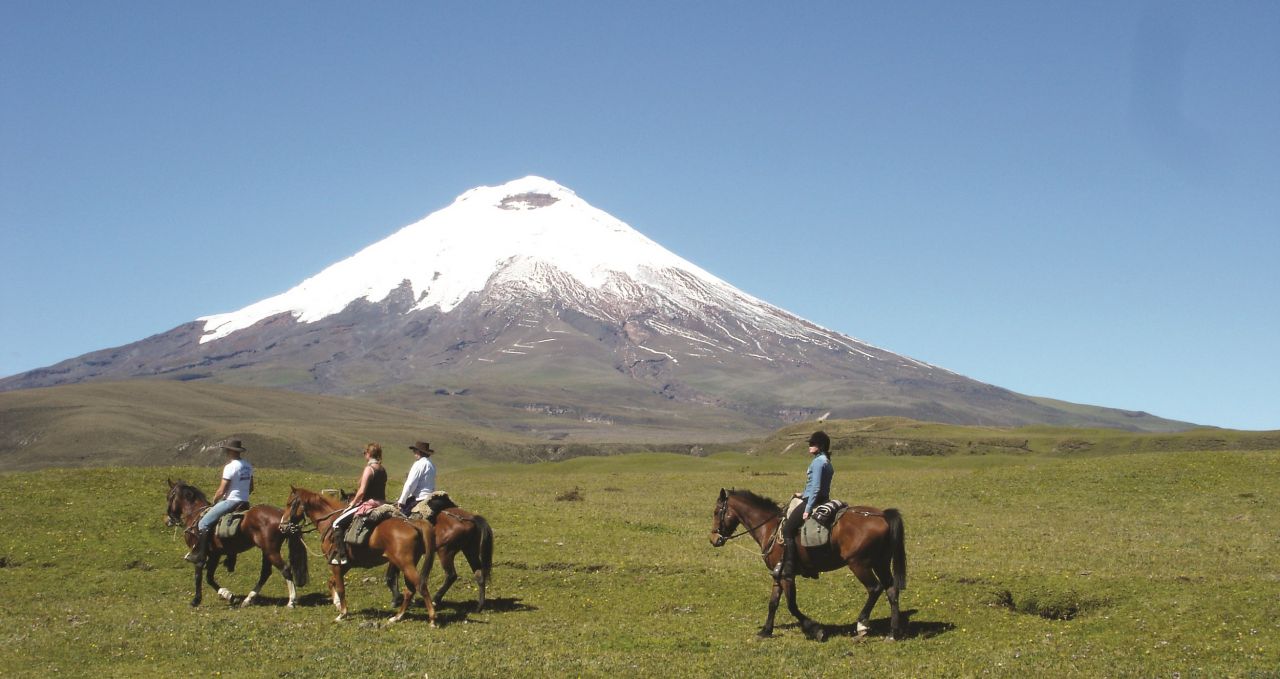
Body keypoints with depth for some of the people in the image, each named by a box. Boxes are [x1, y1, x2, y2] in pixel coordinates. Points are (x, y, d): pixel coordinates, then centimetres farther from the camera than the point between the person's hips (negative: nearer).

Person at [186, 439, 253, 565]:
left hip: (231, 501, -9)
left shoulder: (230, 467, -14)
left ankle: (200, 556, -11)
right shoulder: (248, 466, 10)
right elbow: (251, 488, 18)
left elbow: (221, 491, -13)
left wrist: (214, 500, 3)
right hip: (245, 503, 9)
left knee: (203, 523, -5)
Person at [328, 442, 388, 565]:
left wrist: (352, 504, -4)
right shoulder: (383, 470, 10)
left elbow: (361, 491, -18)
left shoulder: (369, 469, -13)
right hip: (381, 504, 9)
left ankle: (341, 556, -14)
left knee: (337, 523, -5)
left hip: (368, 504, -9)